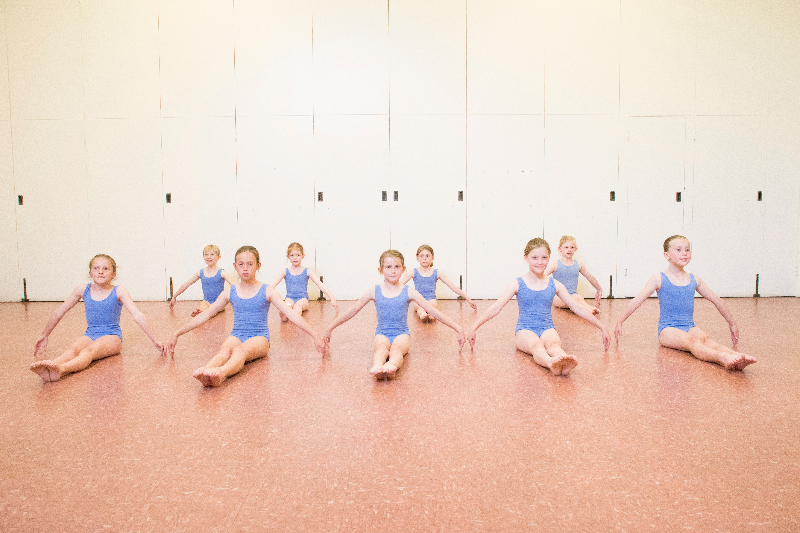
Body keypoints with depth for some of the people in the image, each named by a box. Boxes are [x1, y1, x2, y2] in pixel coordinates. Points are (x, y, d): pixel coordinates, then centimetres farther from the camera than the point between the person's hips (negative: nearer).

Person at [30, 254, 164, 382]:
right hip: (90, 335, 3)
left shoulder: (118, 291, -5)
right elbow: (59, 312, 15)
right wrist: (44, 335, 22)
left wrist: (155, 340, -15)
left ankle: (61, 369, -63)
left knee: (90, 350, -34)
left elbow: (138, 315, -11)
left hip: (112, 336, -3)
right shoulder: (83, 290, 5)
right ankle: (47, 369, -60)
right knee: (73, 349, -30)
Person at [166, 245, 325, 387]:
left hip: (259, 338, -2)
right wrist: (177, 334, 9)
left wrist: (315, 335, -16)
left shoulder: (267, 291, 1)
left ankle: (221, 373, -68)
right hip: (237, 336, 2)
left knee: (241, 350, -36)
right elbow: (204, 315, 11)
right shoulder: (230, 292, 8)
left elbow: (291, 314, -7)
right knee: (225, 350, -33)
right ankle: (205, 373, -65)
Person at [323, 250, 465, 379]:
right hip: (382, 335, 1)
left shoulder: (408, 292, 1)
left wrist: (458, 328, -4)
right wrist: (329, 328, 12)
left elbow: (434, 311, 0)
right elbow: (351, 312, 11)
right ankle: (377, 366, -67)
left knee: (396, 347, -36)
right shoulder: (374, 292, 4)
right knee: (381, 346, -35)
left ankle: (392, 366, -68)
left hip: (401, 335, 0)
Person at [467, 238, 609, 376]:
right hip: (525, 331, -2)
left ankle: (564, 361, -68)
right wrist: (474, 327, -12)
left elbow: (577, 308, 11)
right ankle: (551, 363, -70)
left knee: (553, 342, -35)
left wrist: (602, 328, 11)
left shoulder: (555, 285, 8)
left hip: (547, 329, 2)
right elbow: (495, 308, -3)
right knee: (536, 345, -37)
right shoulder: (517, 284, 1)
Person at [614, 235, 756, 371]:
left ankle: (735, 356, -58)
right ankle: (723, 358, -62)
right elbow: (637, 301, -2)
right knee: (692, 341, -35)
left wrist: (732, 325, 28)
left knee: (705, 339, -32)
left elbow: (717, 301, 22)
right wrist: (619, 322, -3)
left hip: (690, 328, 4)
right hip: (668, 330, -4)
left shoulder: (694, 280, 12)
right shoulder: (659, 279, 0)